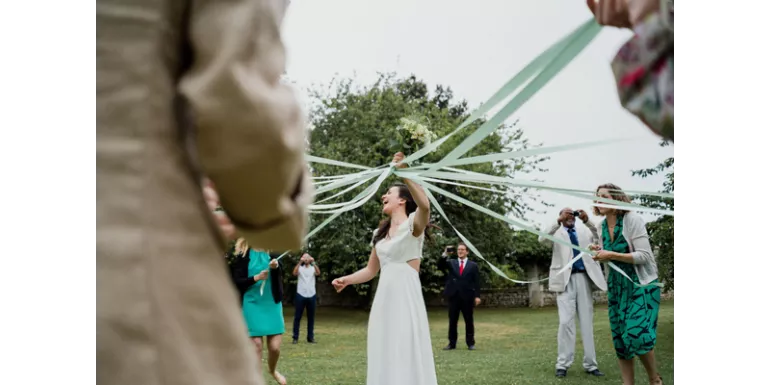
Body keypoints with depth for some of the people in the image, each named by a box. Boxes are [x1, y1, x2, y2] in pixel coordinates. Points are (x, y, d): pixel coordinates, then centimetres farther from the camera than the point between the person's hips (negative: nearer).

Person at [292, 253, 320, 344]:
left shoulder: (313, 268, 7)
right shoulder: (300, 268, 3)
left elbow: (318, 273, -14)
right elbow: (295, 273, -19)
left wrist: (313, 262, -25)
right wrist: (300, 262, -28)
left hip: (311, 296, 2)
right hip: (301, 295, -2)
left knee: (311, 317, 7)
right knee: (297, 317, 1)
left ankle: (310, 337, 14)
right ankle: (295, 337, 5)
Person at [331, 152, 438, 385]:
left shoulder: (413, 223, -1)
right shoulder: (380, 233, 19)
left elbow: (425, 205, -25)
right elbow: (371, 270, 22)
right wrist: (347, 279, 6)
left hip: (407, 296, -7)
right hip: (383, 299, 7)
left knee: (407, 356, -10)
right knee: (384, 357, 7)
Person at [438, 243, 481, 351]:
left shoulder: (473, 265, 5)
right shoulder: (451, 263, 10)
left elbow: (477, 282, 2)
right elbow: (440, 266, -7)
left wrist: (477, 296, -7)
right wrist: (445, 254, -20)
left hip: (467, 297, -1)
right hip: (454, 296, 1)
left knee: (469, 321, 5)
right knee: (452, 321, 5)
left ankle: (470, 343, 12)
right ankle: (452, 343, 10)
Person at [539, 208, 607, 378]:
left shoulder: (584, 231, 18)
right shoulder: (557, 232, 11)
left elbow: (599, 239, 1)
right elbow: (542, 239, -9)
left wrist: (587, 221, -10)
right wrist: (558, 222, -17)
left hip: (584, 278, 3)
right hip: (565, 279, -3)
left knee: (587, 323, 5)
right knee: (566, 322, -8)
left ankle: (590, 364, 10)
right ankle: (563, 364, -2)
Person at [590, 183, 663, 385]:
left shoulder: (632, 219, -14)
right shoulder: (603, 225, 5)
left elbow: (644, 256, -20)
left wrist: (611, 255, -24)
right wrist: (599, 253, -5)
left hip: (641, 284, -7)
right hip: (616, 286, 7)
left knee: (636, 333, -18)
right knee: (620, 338, 4)